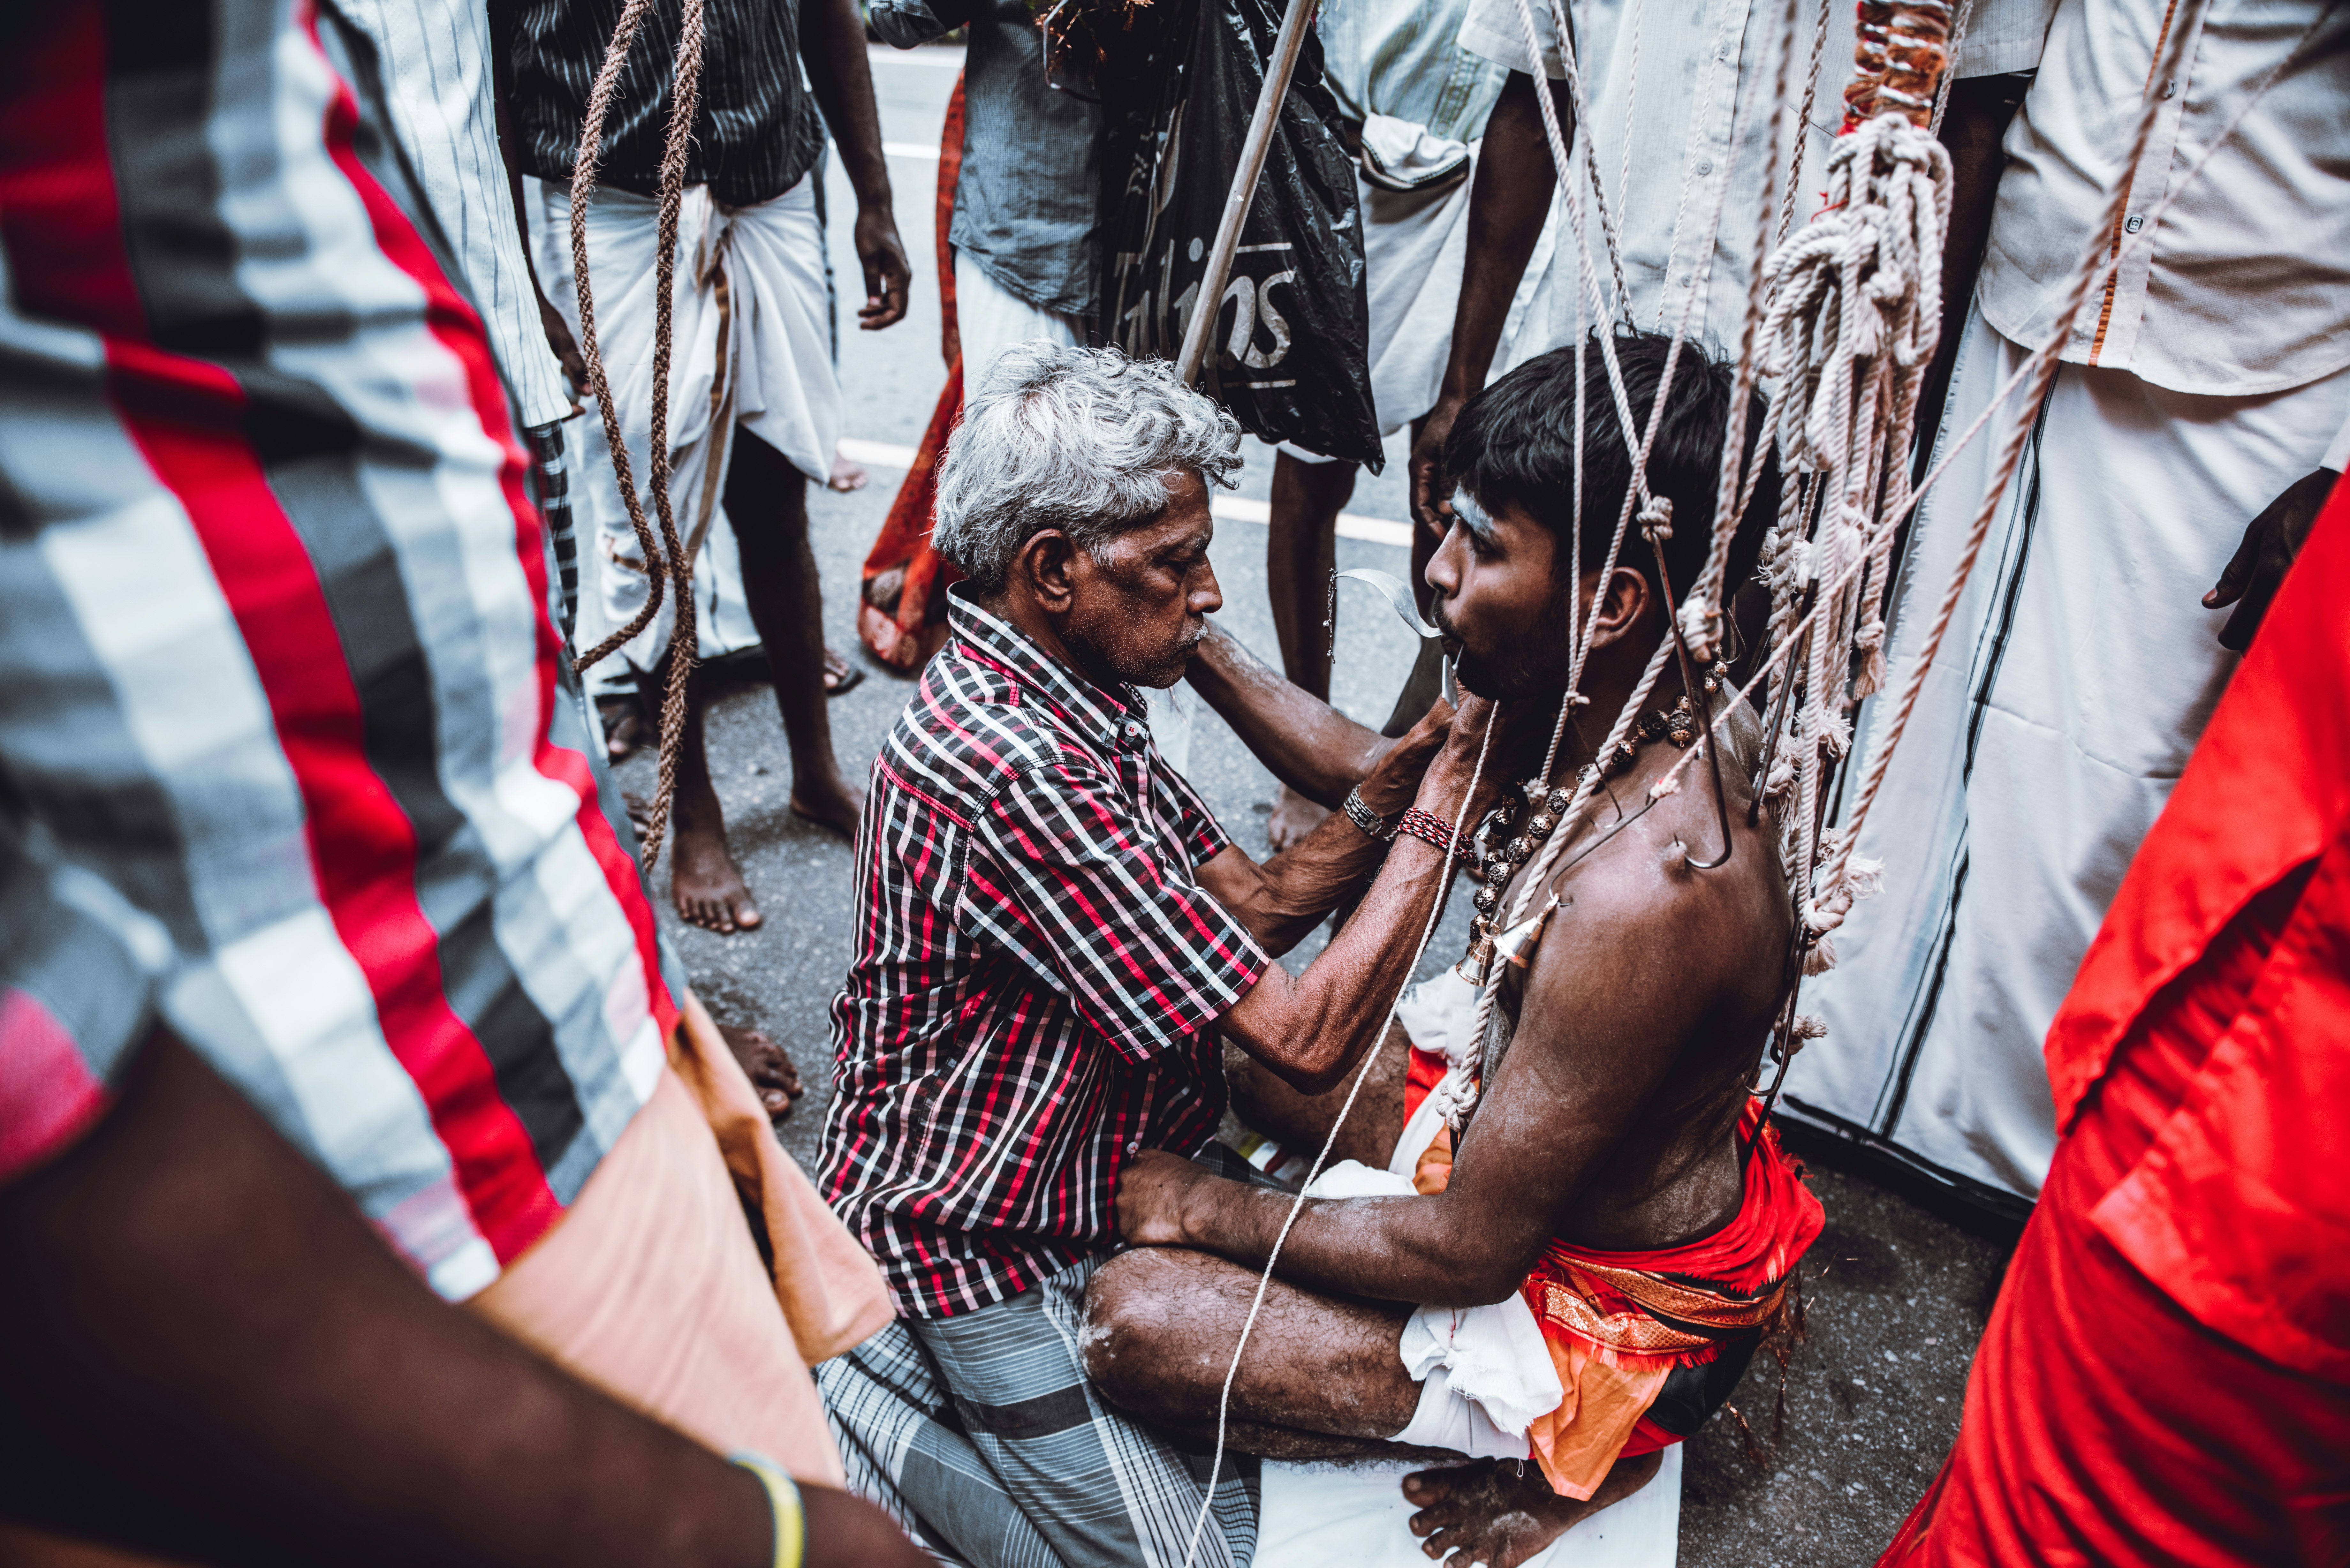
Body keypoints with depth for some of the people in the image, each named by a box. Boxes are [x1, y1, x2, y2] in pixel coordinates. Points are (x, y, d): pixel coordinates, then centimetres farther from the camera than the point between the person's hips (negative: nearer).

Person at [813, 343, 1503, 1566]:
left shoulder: (1064, 704, 0)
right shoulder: (1008, 770, -32)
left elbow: (1253, 910, 3)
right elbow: (1304, 1041, -28)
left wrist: (1371, 806, -14)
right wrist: (1437, 822, -20)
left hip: (1098, 1178, 9)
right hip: (985, 1266, -9)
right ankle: (862, 1414, 8)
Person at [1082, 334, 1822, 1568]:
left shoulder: (1647, 893, -39)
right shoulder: (1626, 701, -13)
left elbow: (1471, 1246, -28)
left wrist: (1207, 1208, -14)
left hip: (1619, 1324, -8)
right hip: (1520, 1116, 8)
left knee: (1133, 1322, -16)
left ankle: (1554, 1454, 3)